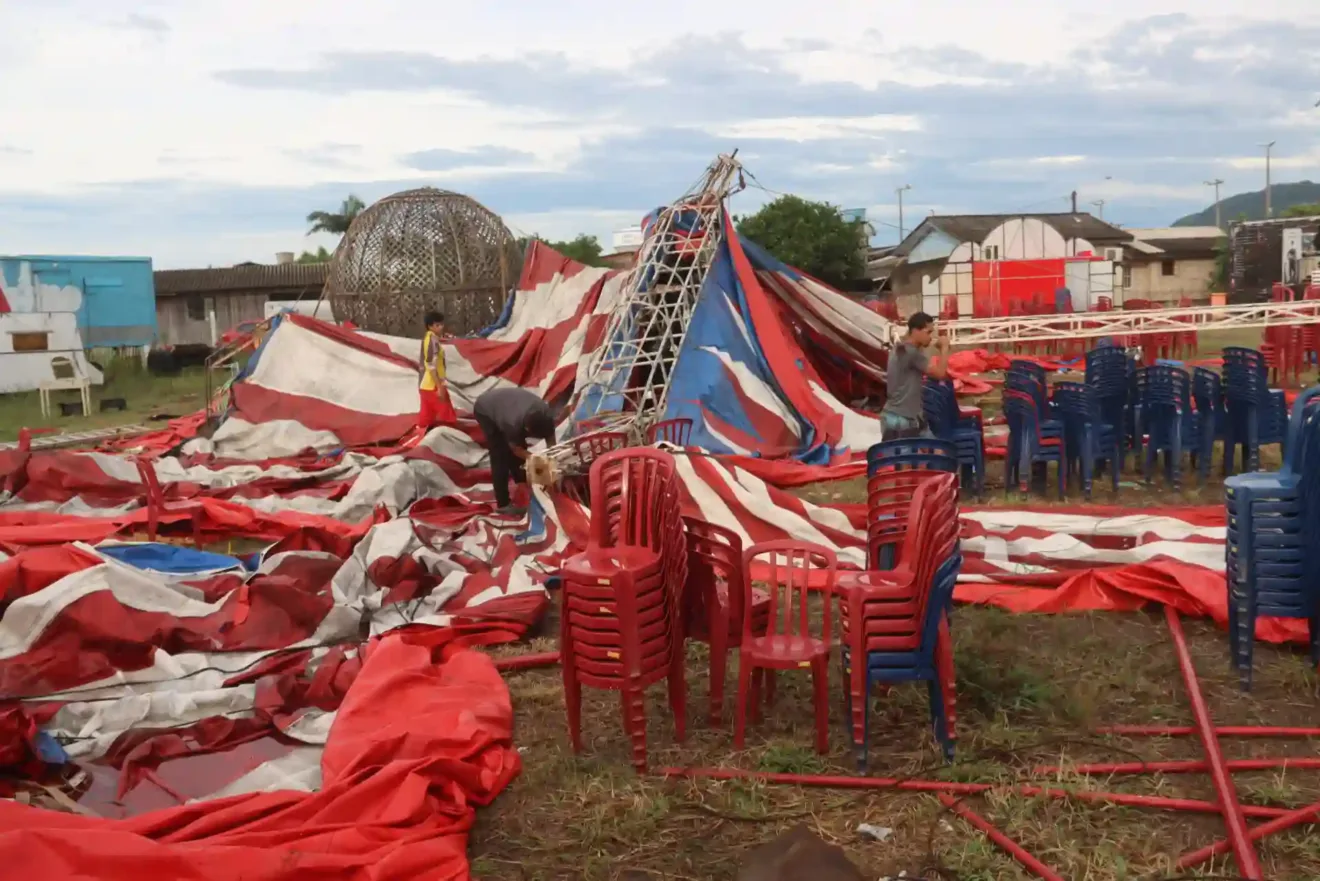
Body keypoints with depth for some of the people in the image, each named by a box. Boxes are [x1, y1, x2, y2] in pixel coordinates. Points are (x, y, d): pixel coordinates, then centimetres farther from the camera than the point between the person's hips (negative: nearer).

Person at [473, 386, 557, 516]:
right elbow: (516, 449, -23)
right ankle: (503, 504, -9)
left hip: (504, 402, 6)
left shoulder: (546, 415, -27)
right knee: (500, 457, -12)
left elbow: (551, 442, -15)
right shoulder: (514, 423, -41)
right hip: (485, 410, -6)